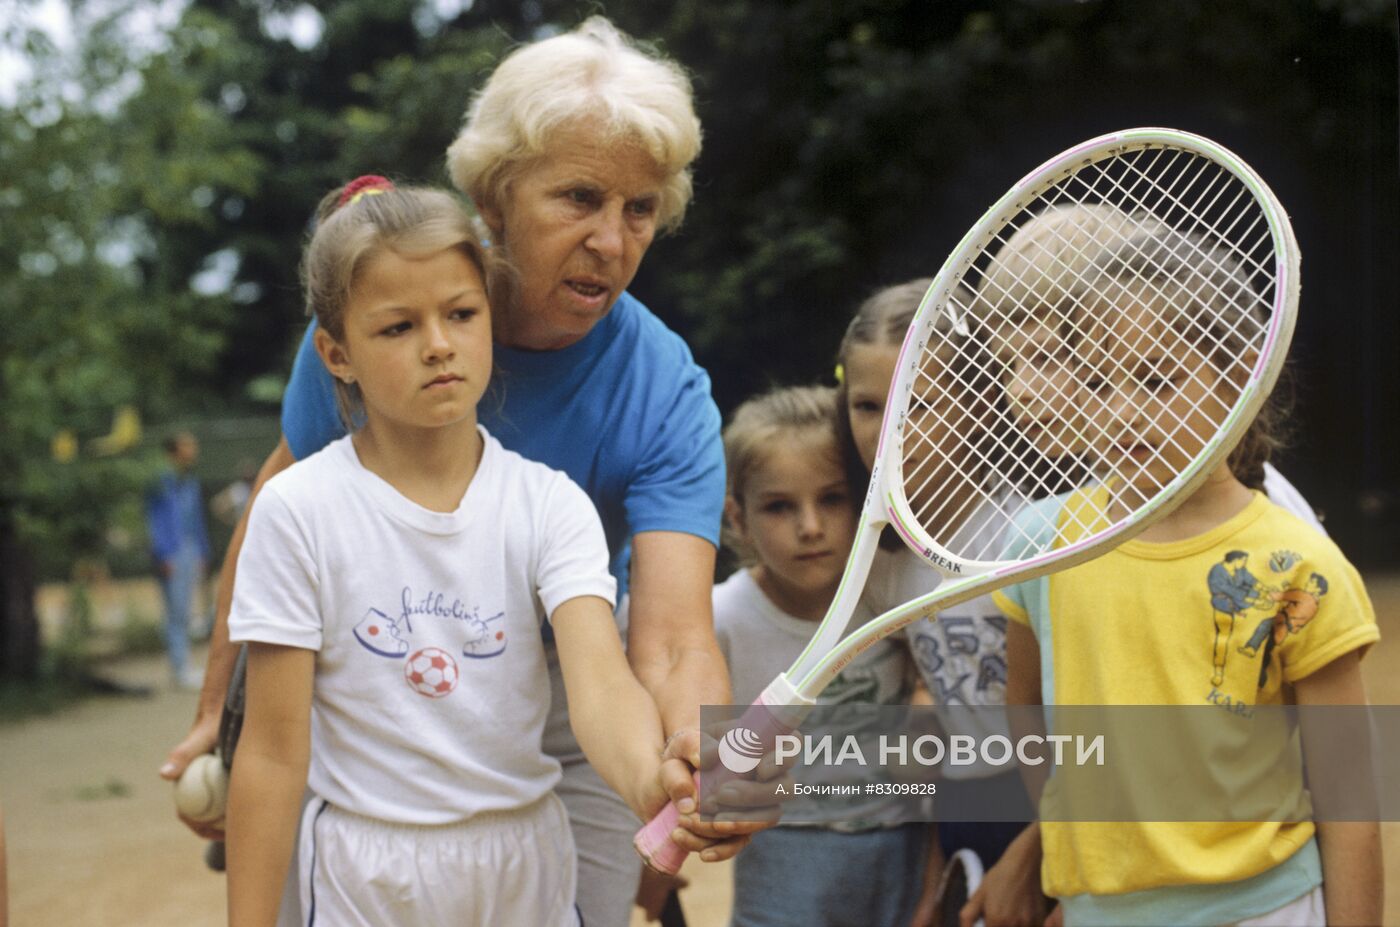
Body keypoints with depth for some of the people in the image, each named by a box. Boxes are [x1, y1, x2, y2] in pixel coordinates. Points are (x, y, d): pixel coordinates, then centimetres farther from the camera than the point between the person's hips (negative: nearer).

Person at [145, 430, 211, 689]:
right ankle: (181, 669, -4)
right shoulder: (162, 482, -9)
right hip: (172, 555, -8)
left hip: (191, 552, 8)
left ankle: (183, 667, 16)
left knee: (184, 612, 11)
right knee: (177, 612, -7)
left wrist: (203, 553, 19)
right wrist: (164, 557, -14)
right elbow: (155, 522, -10)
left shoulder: (191, 482, 16)